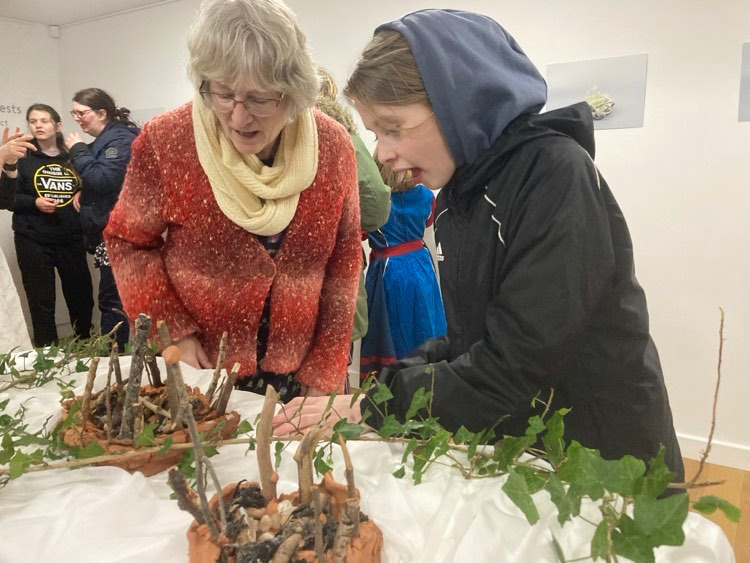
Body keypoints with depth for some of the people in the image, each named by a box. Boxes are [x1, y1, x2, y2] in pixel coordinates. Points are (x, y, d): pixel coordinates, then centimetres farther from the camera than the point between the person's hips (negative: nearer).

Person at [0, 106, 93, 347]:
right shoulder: (22, 157, 2)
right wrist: (34, 202, -15)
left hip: (71, 240, 2)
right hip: (33, 241, -2)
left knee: (82, 298, 8)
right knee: (41, 303, 2)